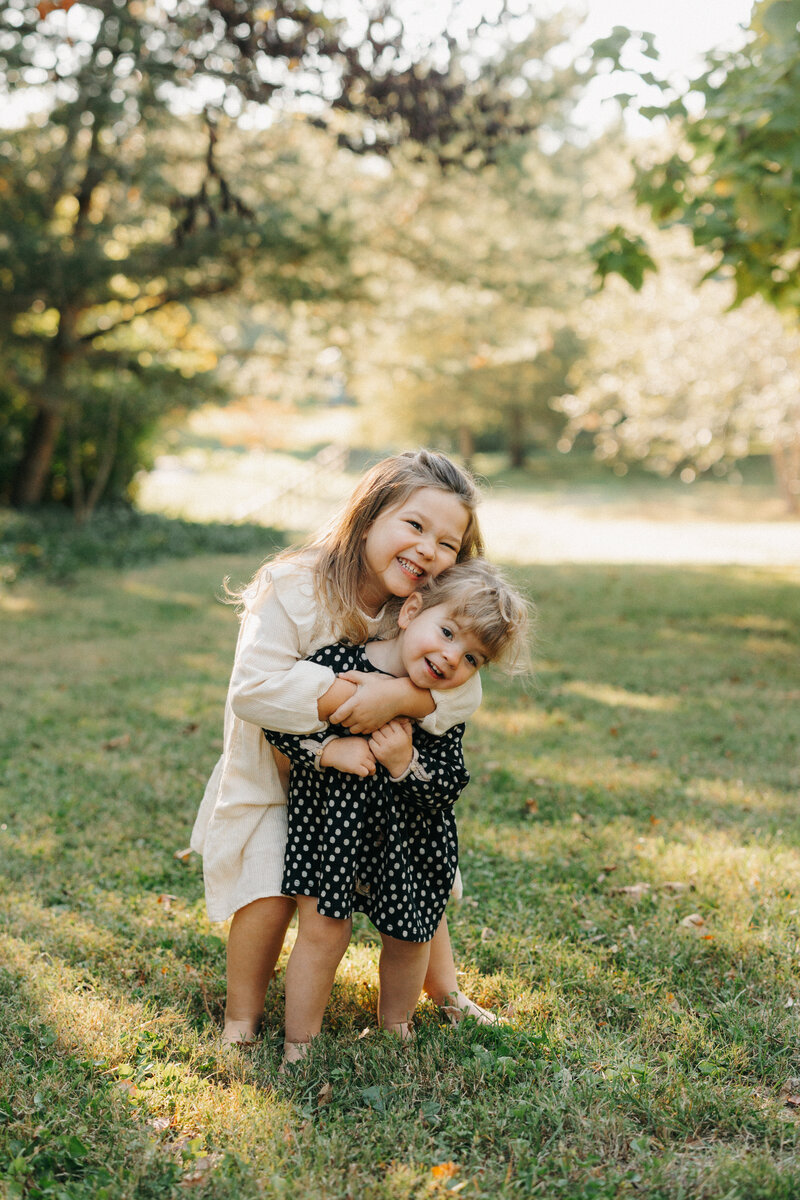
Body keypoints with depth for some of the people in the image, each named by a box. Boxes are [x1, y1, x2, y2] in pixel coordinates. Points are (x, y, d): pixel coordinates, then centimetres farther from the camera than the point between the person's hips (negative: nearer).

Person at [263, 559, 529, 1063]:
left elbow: (448, 789, -12)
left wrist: (406, 764, -29)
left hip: (409, 846, 3)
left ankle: (395, 1031, 43)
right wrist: (330, 750, -25)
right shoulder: (337, 663, -19)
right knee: (323, 932, 0)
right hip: (331, 829, -3)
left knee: (408, 937, 16)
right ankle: (298, 1048, 20)